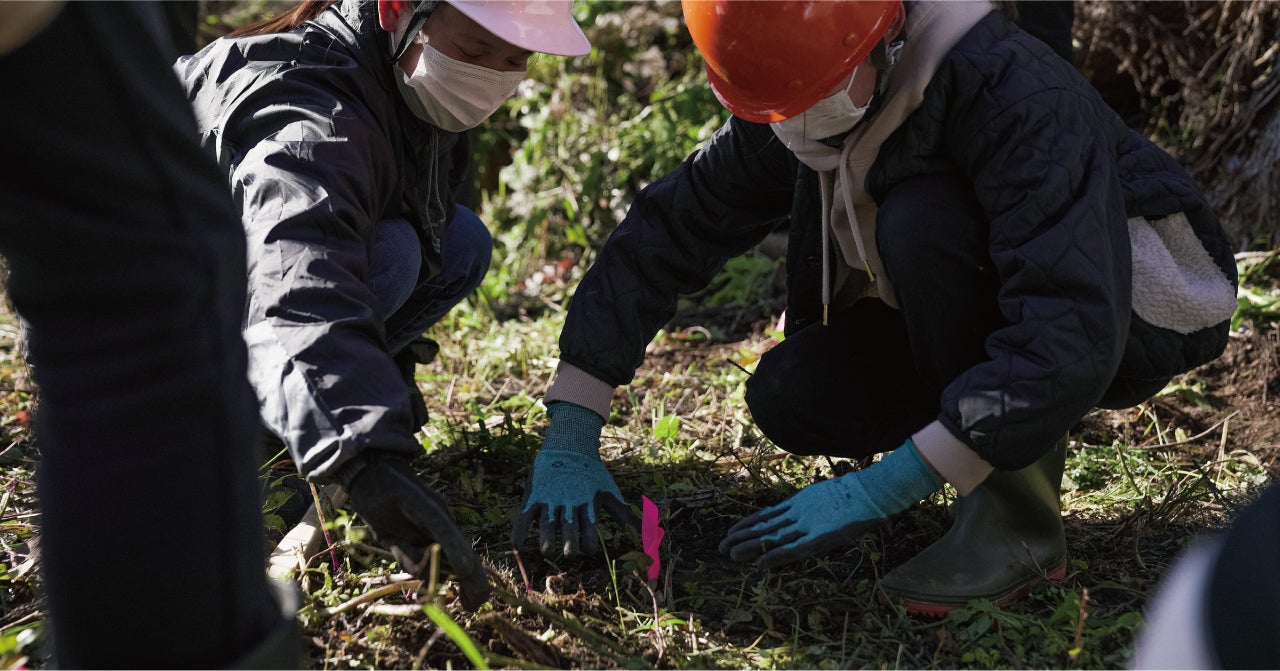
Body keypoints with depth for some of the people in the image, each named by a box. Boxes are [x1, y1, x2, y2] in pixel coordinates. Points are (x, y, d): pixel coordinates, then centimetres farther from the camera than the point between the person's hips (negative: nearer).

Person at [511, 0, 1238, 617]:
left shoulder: (1014, 93, -34)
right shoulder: (790, 102, -12)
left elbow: (1072, 340, -40)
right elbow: (662, 235, -9)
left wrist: (881, 490, -39)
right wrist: (569, 438, -15)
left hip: (1136, 312, -6)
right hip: (989, 301, 6)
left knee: (918, 218, -33)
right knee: (791, 398, -18)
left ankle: (1017, 519, -20)